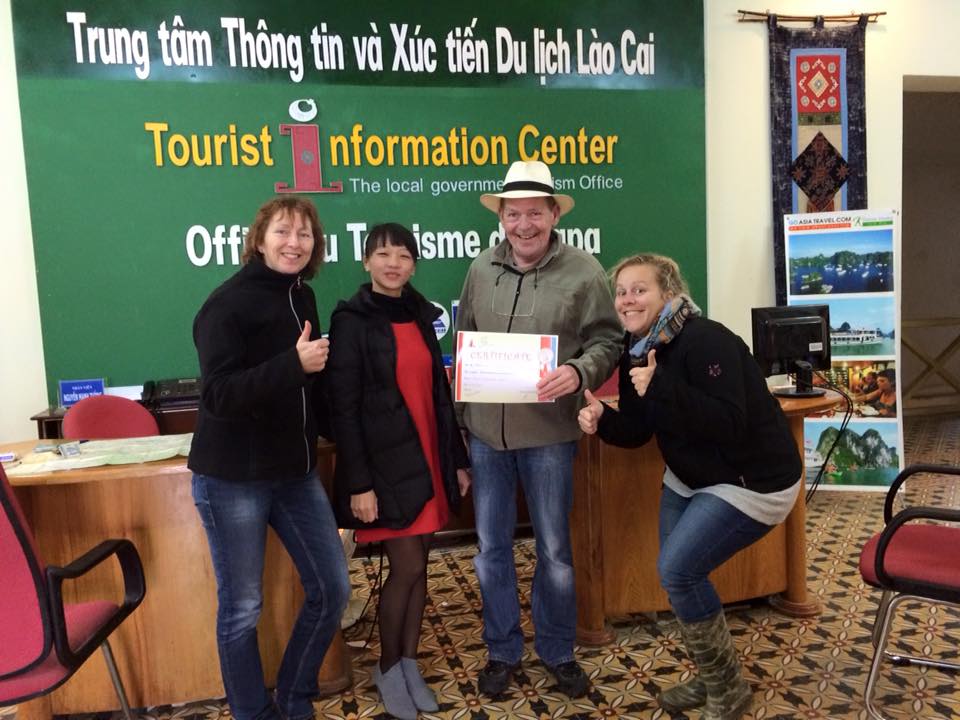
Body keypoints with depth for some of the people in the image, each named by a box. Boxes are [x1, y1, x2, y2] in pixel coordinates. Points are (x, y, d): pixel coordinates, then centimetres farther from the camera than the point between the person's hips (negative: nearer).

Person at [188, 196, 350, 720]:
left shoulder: (301, 298, 8)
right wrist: (293, 364, -31)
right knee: (241, 609, 5)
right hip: (233, 478, -7)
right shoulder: (228, 303, -13)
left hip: (295, 472, 7)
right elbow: (218, 394, -22)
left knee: (331, 589, 10)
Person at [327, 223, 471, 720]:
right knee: (407, 567, -1)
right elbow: (344, 407, -13)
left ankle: (410, 664, 28)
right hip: (386, 463, -6)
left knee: (417, 565, 11)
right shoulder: (351, 320, -9)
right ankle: (388, 668, 22)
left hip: (427, 458, 6)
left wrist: (458, 458, 12)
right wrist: (359, 482, -16)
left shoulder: (420, 315, 9)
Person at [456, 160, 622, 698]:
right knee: (492, 546, 13)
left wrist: (578, 371, -27)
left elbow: (608, 341, -5)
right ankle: (502, 650, 33)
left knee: (555, 549, 12)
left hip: (548, 432, -3)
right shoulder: (481, 269, 4)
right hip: (485, 430, 3)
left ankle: (558, 651, 34)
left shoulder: (584, 272, -6)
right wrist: (460, 413, 8)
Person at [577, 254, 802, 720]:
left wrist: (662, 387, -41)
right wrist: (601, 419, -18)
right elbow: (637, 432, 2)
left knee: (677, 570, -14)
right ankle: (712, 679, 34)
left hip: (751, 482, -9)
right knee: (675, 572, 10)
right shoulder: (635, 352, -1)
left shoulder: (706, 341, -26)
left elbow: (729, 425, -34)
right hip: (690, 477, 9)